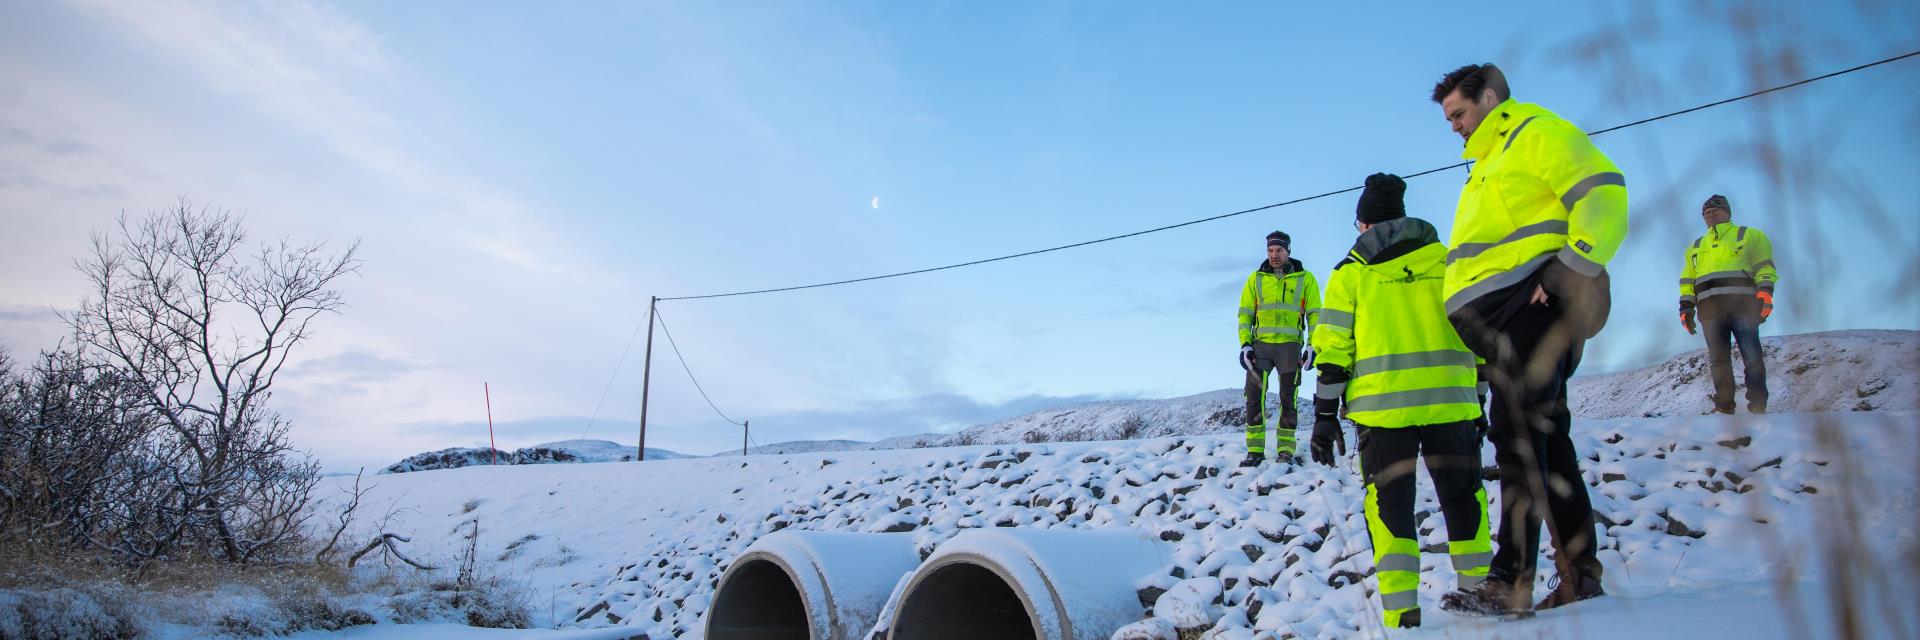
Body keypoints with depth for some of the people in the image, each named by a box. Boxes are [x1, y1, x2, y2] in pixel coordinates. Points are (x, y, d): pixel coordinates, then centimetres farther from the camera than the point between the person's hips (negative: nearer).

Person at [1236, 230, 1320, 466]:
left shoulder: (1305, 278, 6)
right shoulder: (1256, 279, 9)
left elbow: (1314, 314, 6)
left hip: (1290, 344, -1)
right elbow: (1245, 314, 9)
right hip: (1261, 344, 1)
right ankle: (1255, 450, 0)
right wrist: (1245, 344, -2)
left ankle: (1285, 450, 11)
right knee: (1254, 395, -5)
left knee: (1288, 398, 3)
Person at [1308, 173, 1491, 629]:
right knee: (1463, 497, 15)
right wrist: (1478, 401, 19)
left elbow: (1333, 347, 0)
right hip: (1450, 401, 2)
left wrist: (1325, 414, 3)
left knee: (1390, 503, 5)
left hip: (1383, 404, -2)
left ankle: (1402, 611, -1)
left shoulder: (1352, 272, 5)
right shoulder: (1448, 261, 13)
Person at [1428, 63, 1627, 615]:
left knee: (1520, 437, -14)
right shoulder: (1490, 161, 30)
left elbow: (1603, 194, -13)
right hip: (1501, 316, 10)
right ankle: (1579, 576, 15)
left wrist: (1573, 267, -23)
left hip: (1531, 303, -10)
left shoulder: (1540, 133, 0)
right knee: (1546, 439, 9)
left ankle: (1511, 582, -14)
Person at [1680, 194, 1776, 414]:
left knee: (1751, 356, -9)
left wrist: (1765, 290, -11)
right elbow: (1687, 279, 23)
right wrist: (1686, 306, 10)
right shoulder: (1696, 246, 30)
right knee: (1718, 359, -2)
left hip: (1742, 302, -3)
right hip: (1709, 306, 3)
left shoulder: (1749, 235, 18)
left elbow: (1764, 265, 6)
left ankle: (1757, 407, -9)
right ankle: (1724, 408, -3)